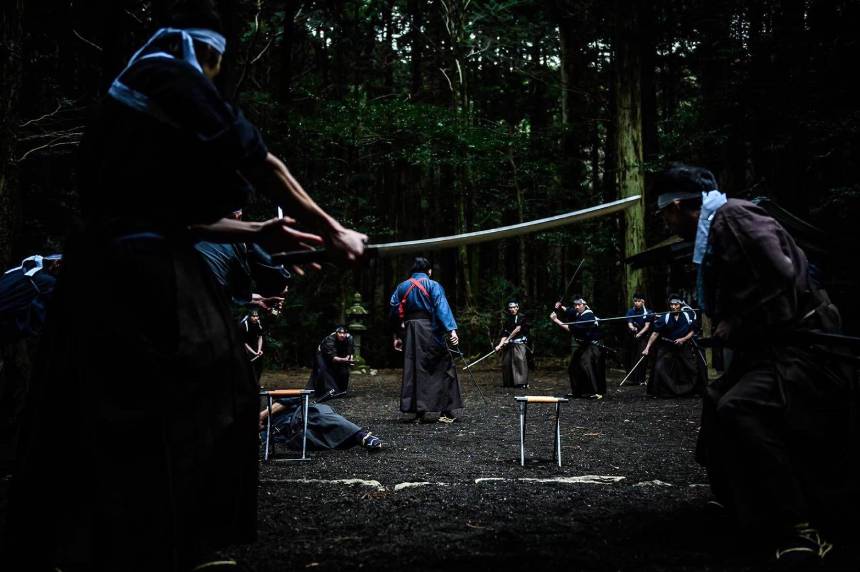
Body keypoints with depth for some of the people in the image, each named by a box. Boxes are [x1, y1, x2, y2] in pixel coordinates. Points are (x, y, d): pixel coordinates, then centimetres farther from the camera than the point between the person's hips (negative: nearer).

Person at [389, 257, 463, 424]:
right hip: (430, 330, -4)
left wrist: (397, 336, 16)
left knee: (413, 370, 9)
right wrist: (451, 330, -22)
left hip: (409, 332, 4)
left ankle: (418, 411, 7)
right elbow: (442, 308, -14)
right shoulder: (433, 285, -2)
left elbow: (394, 310, 10)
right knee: (443, 368, 3)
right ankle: (447, 411, -1)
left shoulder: (402, 287, 11)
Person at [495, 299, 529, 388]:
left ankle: (523, 382, -14)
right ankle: (508, 382, 11)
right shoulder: (508, 319, 12)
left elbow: (517, 329, -9)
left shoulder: (521, 317, -2)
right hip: (509, 344, 5)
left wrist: (508, 339, -6)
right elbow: (505, 334, 8)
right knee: (506, 362, 2)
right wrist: (500, 345, -5)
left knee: (520, 360, -15)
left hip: (519, 343, -5)